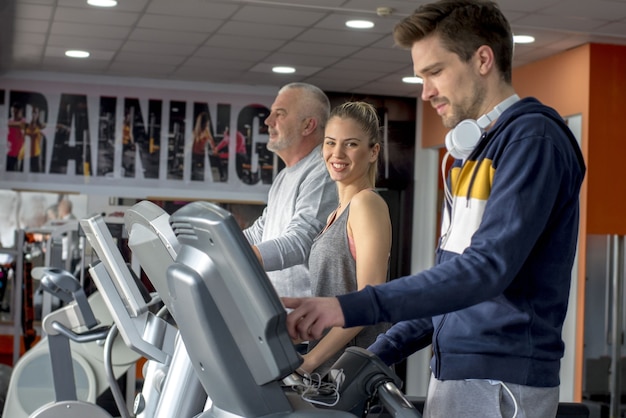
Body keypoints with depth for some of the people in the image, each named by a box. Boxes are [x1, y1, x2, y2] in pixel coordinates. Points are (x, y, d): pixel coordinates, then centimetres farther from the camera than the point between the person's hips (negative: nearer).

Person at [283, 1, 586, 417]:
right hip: (453, 373, 9)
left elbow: (488, 266, -23)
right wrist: (377, 355, 13)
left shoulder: (533, 137, -12)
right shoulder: (470, 152, 17)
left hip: (501, 382, -8)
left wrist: (352, 307, -27)